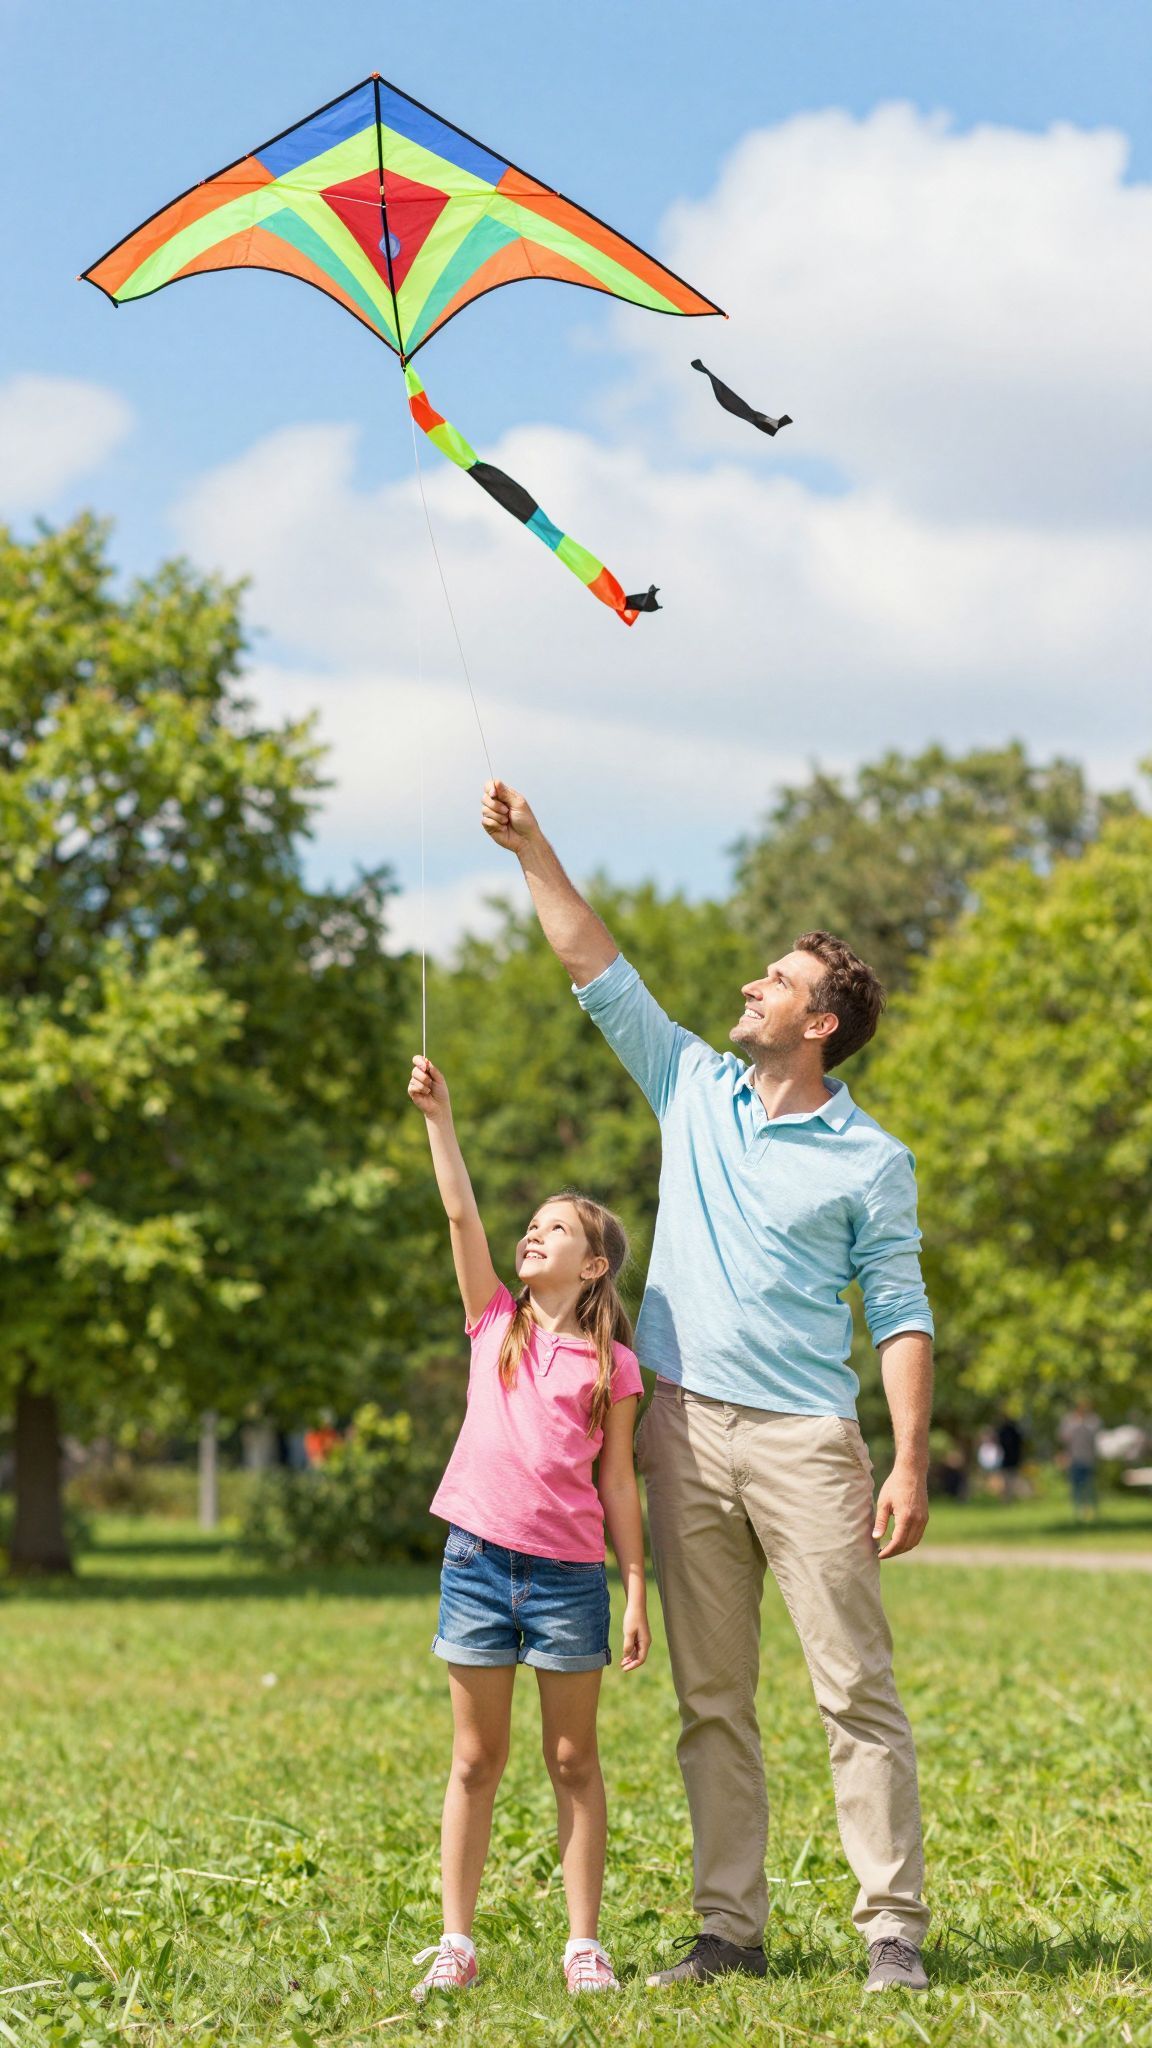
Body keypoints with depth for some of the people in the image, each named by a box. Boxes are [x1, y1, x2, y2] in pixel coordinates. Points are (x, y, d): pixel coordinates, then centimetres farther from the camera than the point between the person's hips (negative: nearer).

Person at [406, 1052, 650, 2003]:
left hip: (568, 1574, -1)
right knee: (477, 1762, 6)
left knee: (574, 1760, 5)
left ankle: (585, 1943, 11)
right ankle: (457, 1942, 11)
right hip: (478, 1561, 2)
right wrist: (438, 1116, -10)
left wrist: (637, 1591, 0)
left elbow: (617, 1483, 3)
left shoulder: (612, 1360, 2)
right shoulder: (495, 1321, 8)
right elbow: (462, 1213, -2)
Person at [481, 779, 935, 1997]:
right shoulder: (693, 1092, 12)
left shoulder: (870, 1162, 0)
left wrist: (911, 1463, -11)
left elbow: (900, 1316, -2)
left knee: (857, 1690, -6)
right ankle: (730, 1929, 10)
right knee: (710, 1701, 6)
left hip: (802, 1440, -4)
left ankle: (894, 1930, -3)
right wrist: (530, 851, 7)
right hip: (684, 1433, 4)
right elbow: (598, 971, 12)